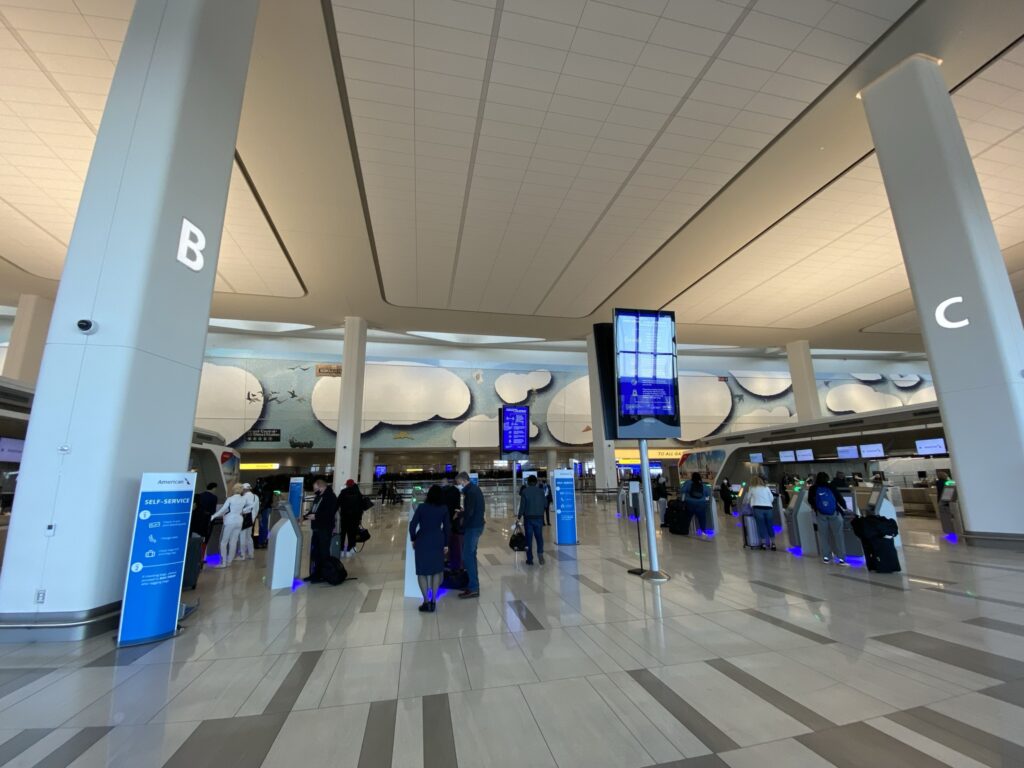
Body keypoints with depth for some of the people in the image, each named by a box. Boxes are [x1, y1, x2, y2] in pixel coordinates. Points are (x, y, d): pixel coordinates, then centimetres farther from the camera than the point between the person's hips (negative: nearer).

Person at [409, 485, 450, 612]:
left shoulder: (422, 507, -7)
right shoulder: (444, 509, -2)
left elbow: (412, 525, -8)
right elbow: (447, 527, -1)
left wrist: (413, 539, 7)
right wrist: (446, 544, 9)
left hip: (422, 541, -2)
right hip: (437, 541, 2)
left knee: (422, 571, 10)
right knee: (436, 570, 16)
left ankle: (426, 601, 8)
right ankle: (433, 601, 14)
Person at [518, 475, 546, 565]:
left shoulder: (524, 491, -6)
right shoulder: (541, 491, 2)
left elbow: (522, 505, -7)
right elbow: (544, 505, 3)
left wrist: (519, 516, 1)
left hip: (528, 518, -1)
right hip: (539, 517, 2)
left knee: (529, 538, 6)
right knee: (539, 536, 12)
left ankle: (530, 559, 9)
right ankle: (540, 552, -11)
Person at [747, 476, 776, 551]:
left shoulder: (752, 488, 11)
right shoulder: (766, 487, 16)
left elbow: (748, 498, 20)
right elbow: (772, 498, 12)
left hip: (758, 508, -2)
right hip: (768, 508, 2)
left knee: (761, 526, 3)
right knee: (770, 526, 11)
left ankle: (764, 544, 4)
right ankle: (773, 543, 15)